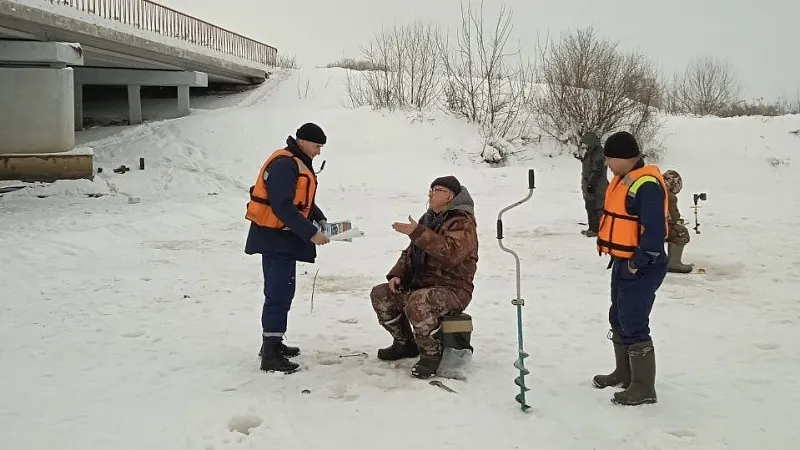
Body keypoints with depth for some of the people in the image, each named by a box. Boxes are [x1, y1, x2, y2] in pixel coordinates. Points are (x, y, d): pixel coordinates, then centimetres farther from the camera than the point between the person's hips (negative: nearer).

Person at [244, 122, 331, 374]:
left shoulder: (299, 163, 14)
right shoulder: (284, 165, -20)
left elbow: (302, 200, 22)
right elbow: (283, 207, -27)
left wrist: (319, 219, 6)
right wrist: (310, 233, -26)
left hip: (284, 238, 11)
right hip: (274, 238, -11)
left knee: (283, 291, 17)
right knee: (278, 293, -10)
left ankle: (273, 342, 29)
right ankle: (270, 355, -8)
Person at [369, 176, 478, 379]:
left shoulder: (463, 223, -12)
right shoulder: (429, 219, 16)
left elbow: (449, 253, -32)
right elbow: (410, 253, 23)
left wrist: (418, 232, -34)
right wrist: (397, 274, 5)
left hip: (452, 289, -9)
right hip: (420, 284, 9)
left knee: (417, 304, -37)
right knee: (380, 295, 1)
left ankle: (431, 355, -15)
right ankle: (405, 344, 16)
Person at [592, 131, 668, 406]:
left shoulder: (647, 185, -21)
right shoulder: (622, 180, 9)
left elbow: (655, 231, -25)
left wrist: (638, 263, -21)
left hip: (642, 268, -10)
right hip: (621, 263, 10)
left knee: (634, 325, -8)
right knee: (618, 319, 19)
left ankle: (644, 388, 2)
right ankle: (624, 373, 35)